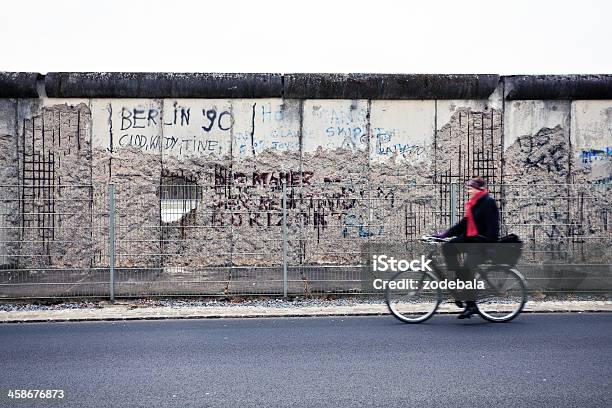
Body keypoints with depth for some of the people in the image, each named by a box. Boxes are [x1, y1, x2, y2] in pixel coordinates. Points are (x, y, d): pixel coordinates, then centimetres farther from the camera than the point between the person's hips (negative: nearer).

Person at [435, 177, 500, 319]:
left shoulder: (488, 202, -10)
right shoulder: (473, 204, 16)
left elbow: (492, 227, -16)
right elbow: (464, 224, 16)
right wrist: (444, 234, 10)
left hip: (483, 241, -9)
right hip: (471, 239, 9)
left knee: (467, 269, -18)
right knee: (448, 248, -6)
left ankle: (471, 305, -8)